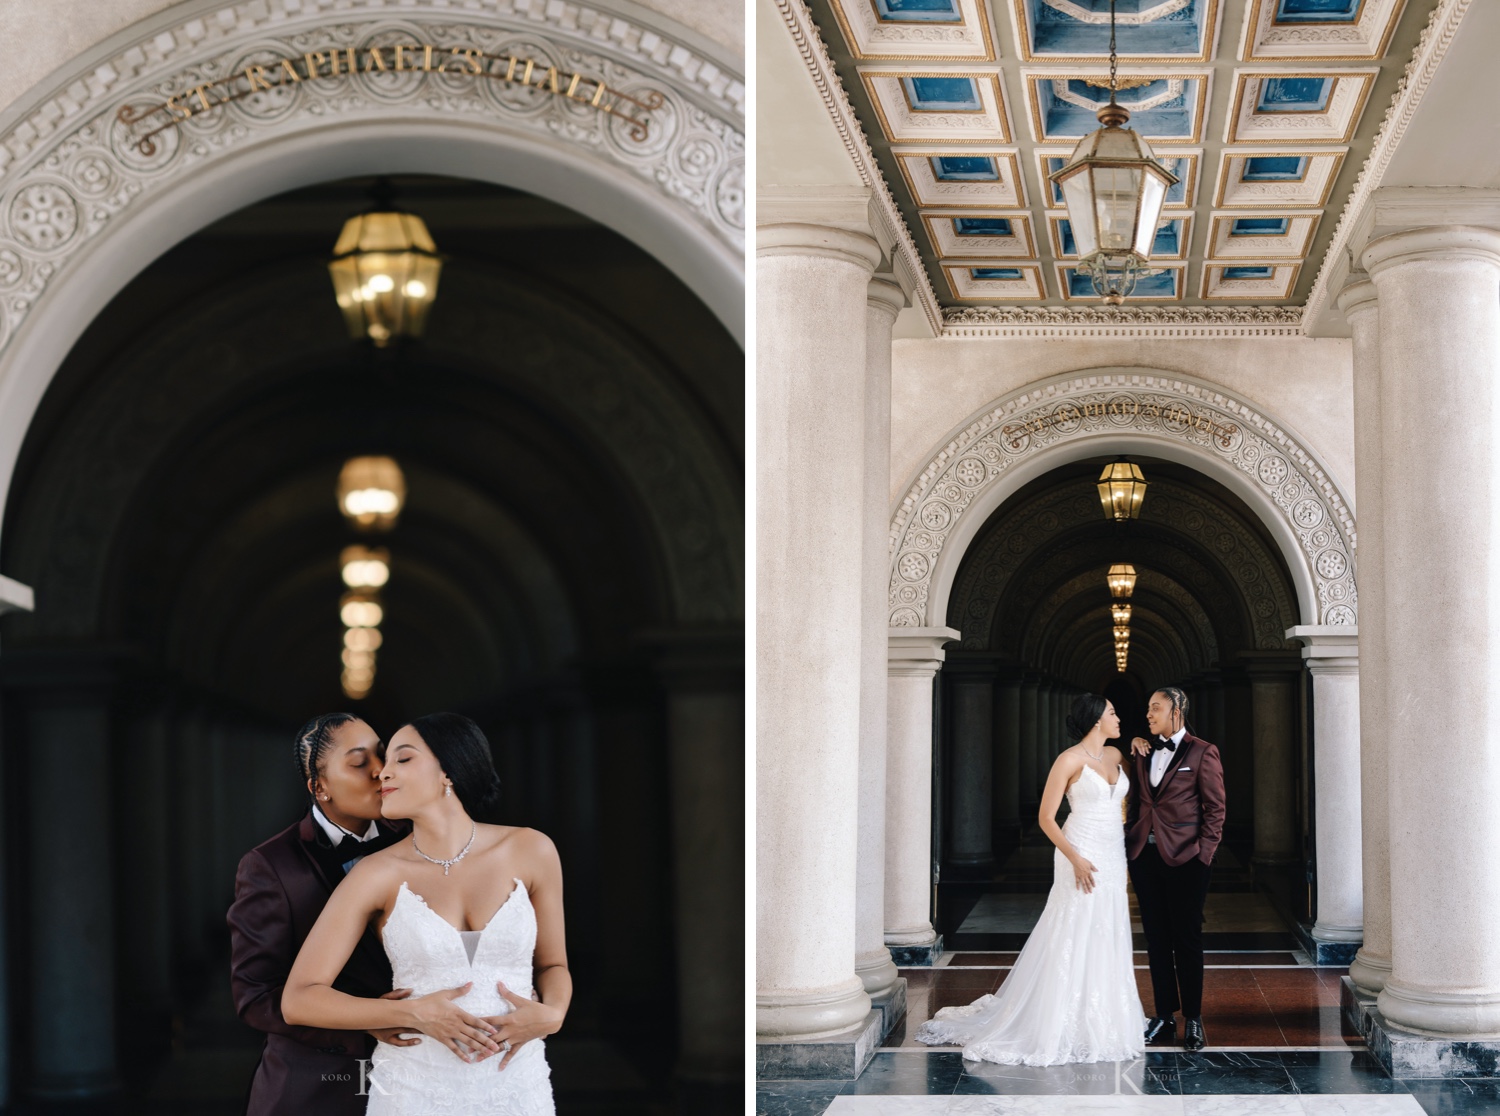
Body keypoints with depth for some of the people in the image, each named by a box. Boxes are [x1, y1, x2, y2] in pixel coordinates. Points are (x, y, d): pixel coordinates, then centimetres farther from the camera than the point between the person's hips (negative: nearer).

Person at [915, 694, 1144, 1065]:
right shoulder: (1070, 760, -10)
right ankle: (1056, 1027, 0)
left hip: (1113, 859, 7)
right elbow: (1046, 817, -10)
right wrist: (1075, 859, -20)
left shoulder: (1115, 756, 10)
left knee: (1107, 943, 9)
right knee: (1071, 942, -5)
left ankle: (1101, 1024, 17)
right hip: (1083, 859, -7)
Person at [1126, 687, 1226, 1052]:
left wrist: (1203, 854, -11)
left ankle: (1193, 1020, 9)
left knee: (1187, 939, 1)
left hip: (1185, 858, -5)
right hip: (1146, 855, 5)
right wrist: (1129, 843, 6)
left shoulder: (1202, 753, -5)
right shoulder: (1145, 753, 12)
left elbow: (1215, 809, -5)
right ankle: (1164, 1017, 13)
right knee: (1156, 939, 8)